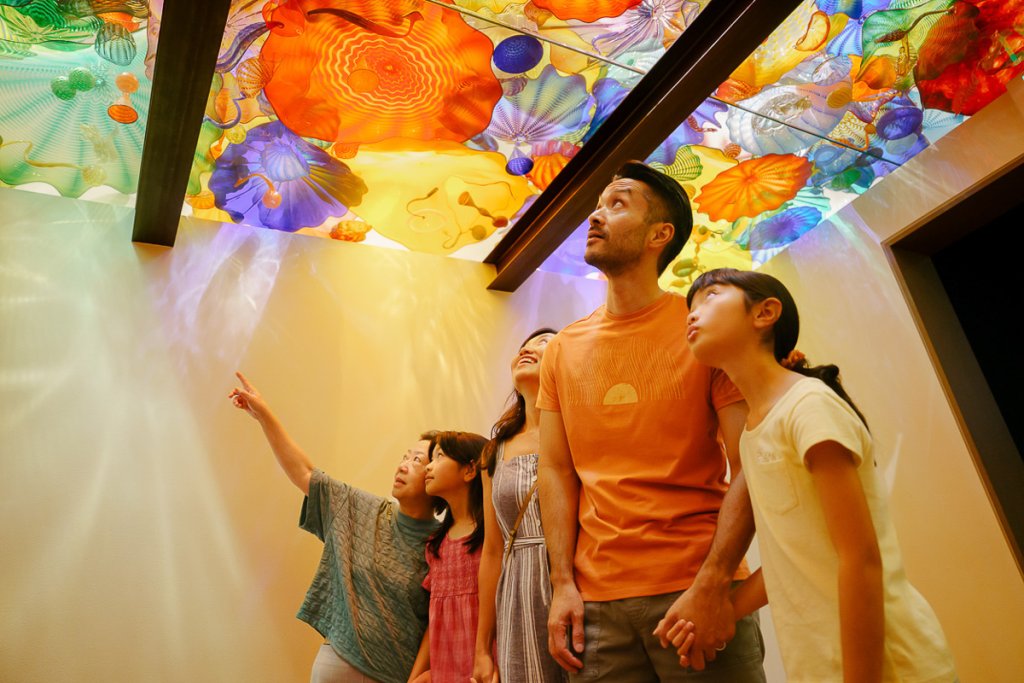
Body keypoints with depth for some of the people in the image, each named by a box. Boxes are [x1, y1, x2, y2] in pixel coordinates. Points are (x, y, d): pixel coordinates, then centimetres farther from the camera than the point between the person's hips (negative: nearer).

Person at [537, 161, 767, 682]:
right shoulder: (563, 348, 7)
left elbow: (750, 468, -8)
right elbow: (555, 469, 5)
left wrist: (712, 586, -16)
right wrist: (563, 583, -3)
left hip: (697, 590, -2)